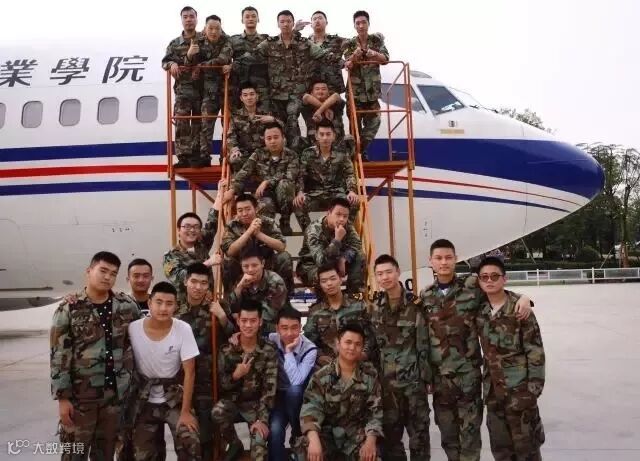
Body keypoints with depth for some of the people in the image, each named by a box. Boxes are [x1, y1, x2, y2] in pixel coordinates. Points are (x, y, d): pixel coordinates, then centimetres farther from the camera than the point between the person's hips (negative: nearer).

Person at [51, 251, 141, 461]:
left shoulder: (128, 305, 2)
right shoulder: (69, 308, -7)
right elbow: (59, 355, -8)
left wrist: (131, 381, 7)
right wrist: (62, 397, -12)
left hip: (115, 393, 3)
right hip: (80, 394, -3)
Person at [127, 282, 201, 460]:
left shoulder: (183, 329, -17)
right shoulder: (133, 329, -15)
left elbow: (189, 372, -13)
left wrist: (186, 411, -14)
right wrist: (127, 401, 0)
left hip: (175, 397, -1)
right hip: (143, 400, 1)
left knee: (190, 445, -17)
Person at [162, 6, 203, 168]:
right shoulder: (174, 44, 13)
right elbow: (165, 62, 10)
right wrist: (172, 64, -14)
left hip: (202, 88, 0)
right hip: (183, 87, 1)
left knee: (198, 123, 6)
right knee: (181, 121, -14)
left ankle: (195, 157, 13)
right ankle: (183, 157, -13)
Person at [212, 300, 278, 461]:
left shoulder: (269, 350, -9)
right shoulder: (227, 349, -6)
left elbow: (270, 387, -12)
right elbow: (220, 384, -4)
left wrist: (262, 419, -20)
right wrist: (236, 375, -24)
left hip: (256, 403, -2)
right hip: (232, 400, 2)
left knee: (259, 445, -23)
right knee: (217, 411, -30)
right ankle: (234, 444, -2)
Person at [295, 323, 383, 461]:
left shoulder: (370, 375, 1)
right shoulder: (322, 376, -4)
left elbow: (375, 411, 0)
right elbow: (310, 408, -14)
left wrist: (371, 440, -17)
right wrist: (314, 439, -32)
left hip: (356, 435, 1)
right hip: (327, 433, -1)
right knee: (306, 448, -30)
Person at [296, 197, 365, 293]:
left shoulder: (347, 226, -12)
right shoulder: (314, 230, -30)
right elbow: (322, 261, -40)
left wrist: (343, 259, -29)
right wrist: (337, 239, -47)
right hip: (311, 266, -6)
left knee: (359, 257, -15)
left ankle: (354, 292, -11)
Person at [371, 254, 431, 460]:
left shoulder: (415, 304, -5)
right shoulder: (374, 308, 5)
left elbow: (424, 343, -4)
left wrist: (426, 375, -6)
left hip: (413, 379, -3)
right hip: (385, 381, 3)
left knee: (419, 433, 6)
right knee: (389, 434, 11)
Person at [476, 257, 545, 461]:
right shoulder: (480, 309, 2)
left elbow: (535, 349, -11)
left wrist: (534, 385, -13)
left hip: (519, 387, -5)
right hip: (492, 387, 5)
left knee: (525, 443, 5)